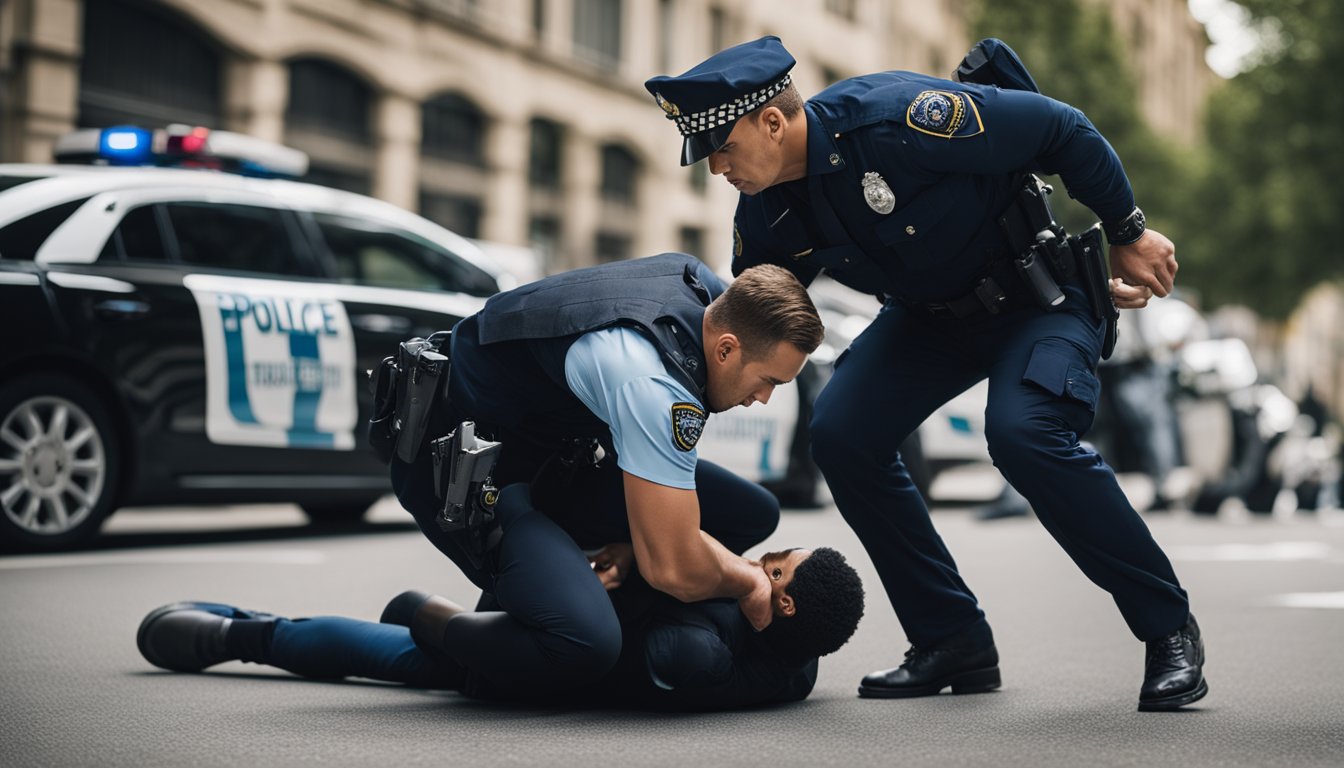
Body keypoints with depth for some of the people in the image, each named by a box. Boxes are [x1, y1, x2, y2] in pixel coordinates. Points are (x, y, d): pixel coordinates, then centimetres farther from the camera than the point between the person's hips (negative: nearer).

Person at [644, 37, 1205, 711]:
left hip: (1040, 294, -7)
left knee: (1023, 433, -31)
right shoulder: (766, 213, -9)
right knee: (842, 434, -11)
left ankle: (1168, 629, -12)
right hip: (928, 314, 7)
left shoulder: (893, 118, -32)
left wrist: (1129, 234, -13)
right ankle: (954, 641, 1)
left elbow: (1060, 128, -22)